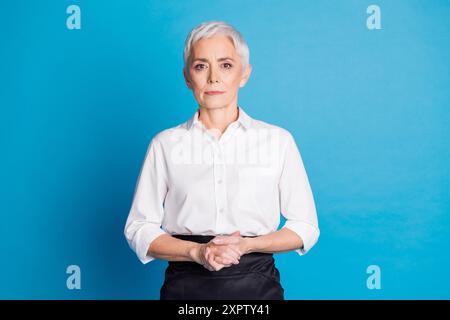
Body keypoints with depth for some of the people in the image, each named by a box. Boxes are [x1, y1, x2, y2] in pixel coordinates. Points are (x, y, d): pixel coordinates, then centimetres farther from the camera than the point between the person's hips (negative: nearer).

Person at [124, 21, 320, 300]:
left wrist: (246, 245, -14)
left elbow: (305, 227, 2)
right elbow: (139, 228, 0)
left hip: (256, 283, 0)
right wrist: (197, 251, -15)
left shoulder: (278, 140, -1)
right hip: (186, 285, 0)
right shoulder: (165, 144, 0)